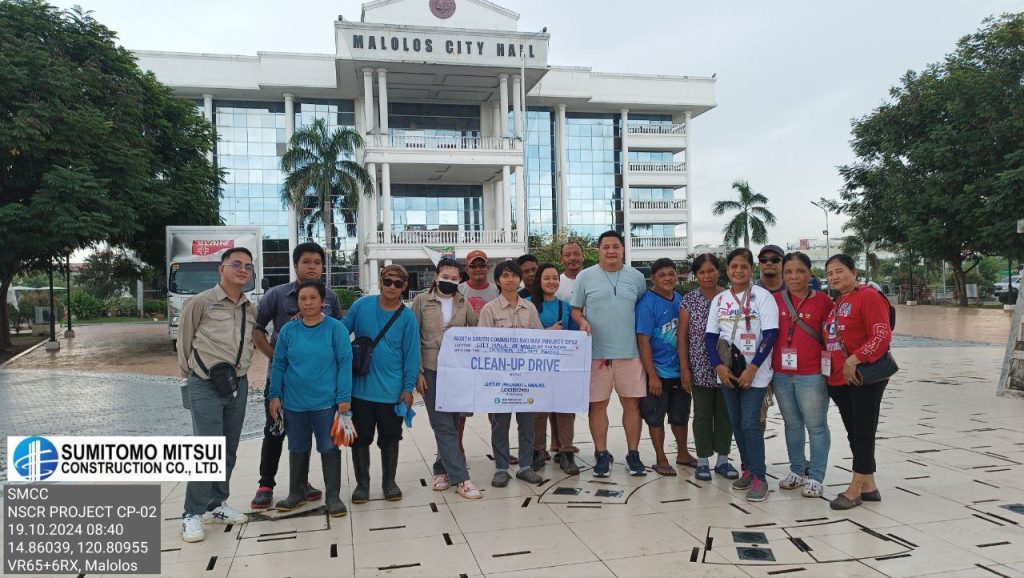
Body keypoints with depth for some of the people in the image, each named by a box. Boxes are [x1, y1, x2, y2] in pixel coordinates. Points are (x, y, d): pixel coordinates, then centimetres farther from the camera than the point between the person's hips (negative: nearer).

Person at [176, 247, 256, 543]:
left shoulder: (250, 309, 8)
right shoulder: (200, 302, -7)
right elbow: (184, 342, 1)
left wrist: (238, 371, 12)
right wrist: (192, 372, 8)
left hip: (238, 385, 6)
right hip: (205, 387, -6)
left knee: (229, 450, 12)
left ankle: (216, 505, 26)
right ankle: (193, 514, 2)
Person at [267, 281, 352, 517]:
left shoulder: (335, 328, -8)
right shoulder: (288, 330, 1)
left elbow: (345, 363, -8)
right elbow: (279, 365, 7)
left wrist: (344, 398, -11)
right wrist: (275, 396, 4)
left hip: (326, 401, -3)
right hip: (294, 402, 3)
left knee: (329, 448, 5)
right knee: (298, 449, 16)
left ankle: (333, 497, 16)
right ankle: (296, 493, 32)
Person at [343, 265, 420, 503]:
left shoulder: (407, 317, -4)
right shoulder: (362, 305, -3)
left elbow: (411, 355, -2)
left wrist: (408, 389, -5)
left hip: (392, 391, 0)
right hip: (360, 387, 1)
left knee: (390, 439, 12)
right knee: (360, 438, 11)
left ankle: (389, 482, 29)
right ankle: (362, 483, 27)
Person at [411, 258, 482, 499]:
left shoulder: (463, 303, 8)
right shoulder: (421, 301, 1)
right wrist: (417, 372, -5)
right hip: (431, 371, -3)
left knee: (453, 423, 6)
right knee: (444, 426, -4)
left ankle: (442, 469, 24)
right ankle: (461, 479, -3)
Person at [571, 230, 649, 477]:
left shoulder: (637, 277, 7)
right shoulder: (585, 276, 2)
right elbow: (575, 309, 7)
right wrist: (582, 322, -14)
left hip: (629, 352, 1)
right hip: (596, 352, -1)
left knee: (632, 403, 5)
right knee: (598, 404, 5)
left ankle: (633, 454, 18)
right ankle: (602, 454, 18)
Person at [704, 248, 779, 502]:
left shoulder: (762, 297, -5)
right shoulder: (719, 300, 8)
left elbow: (770, 334, -10)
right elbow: (710, 336, 7)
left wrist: (752, 368, -15)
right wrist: (719, 366, -7)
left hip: (755, 372, -5)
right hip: (727, 371, 5)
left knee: (749, 422, -10)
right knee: (736, 422, 9)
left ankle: (759, 478, 0)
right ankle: (747, 469, 23)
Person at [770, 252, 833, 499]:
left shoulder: (822, 300, -4)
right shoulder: (776, 300, 4)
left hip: (812, 375, -3)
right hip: (781, 375, 4)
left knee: (816, 426, 5)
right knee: (792, 424, 16)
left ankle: (815, 478, 16)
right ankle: (797, 471, 30)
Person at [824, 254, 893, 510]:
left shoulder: (868, 296, -10)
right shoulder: (835, 303, 15)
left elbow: (882, 336, -19)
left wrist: (854, 360, -22)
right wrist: (829, 368, 13)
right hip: (838, 380, 9)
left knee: (863, 433, -1)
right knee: (854, 434, 13)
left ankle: (855, 490, 5)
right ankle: (868, 486, 23)